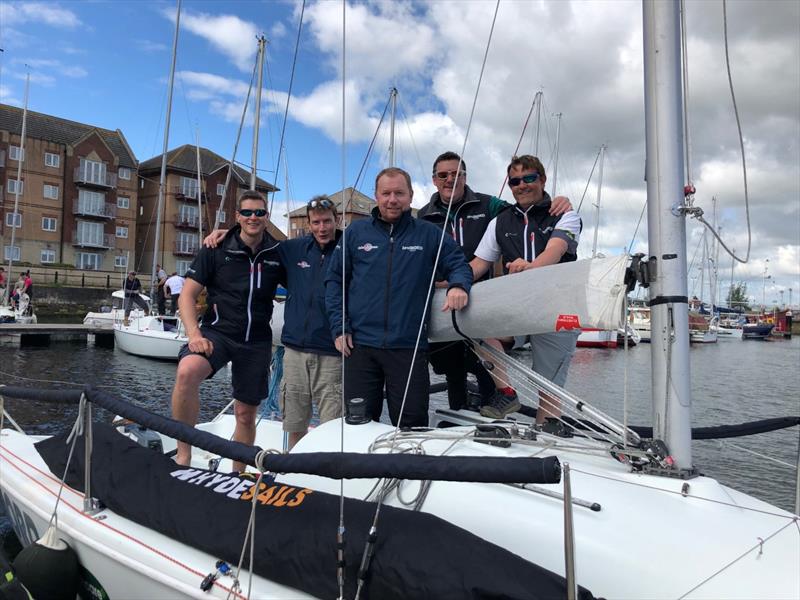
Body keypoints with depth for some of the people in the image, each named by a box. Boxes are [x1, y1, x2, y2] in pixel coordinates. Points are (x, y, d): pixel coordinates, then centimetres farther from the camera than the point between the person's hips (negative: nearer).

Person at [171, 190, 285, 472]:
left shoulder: (277, 254, 3)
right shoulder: (216, 250, -2)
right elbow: (187, 295, -3)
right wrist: (194, 334, -18)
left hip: (257, 341, 2)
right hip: (218, 331, -2)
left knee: (246, 414, 9)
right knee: (187, 372, -33)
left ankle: (237, 473, 30)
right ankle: (183, 455, -19)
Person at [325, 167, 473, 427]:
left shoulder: (429, 234, 6)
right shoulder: (356, 232, 8)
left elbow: (458, 264, 10)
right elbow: (335, 280, 10)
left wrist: (458, 285, -14)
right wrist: (339, 328, 1)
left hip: (409, 347, -1)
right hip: (360, 345, 1)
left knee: (412, 424, 5)